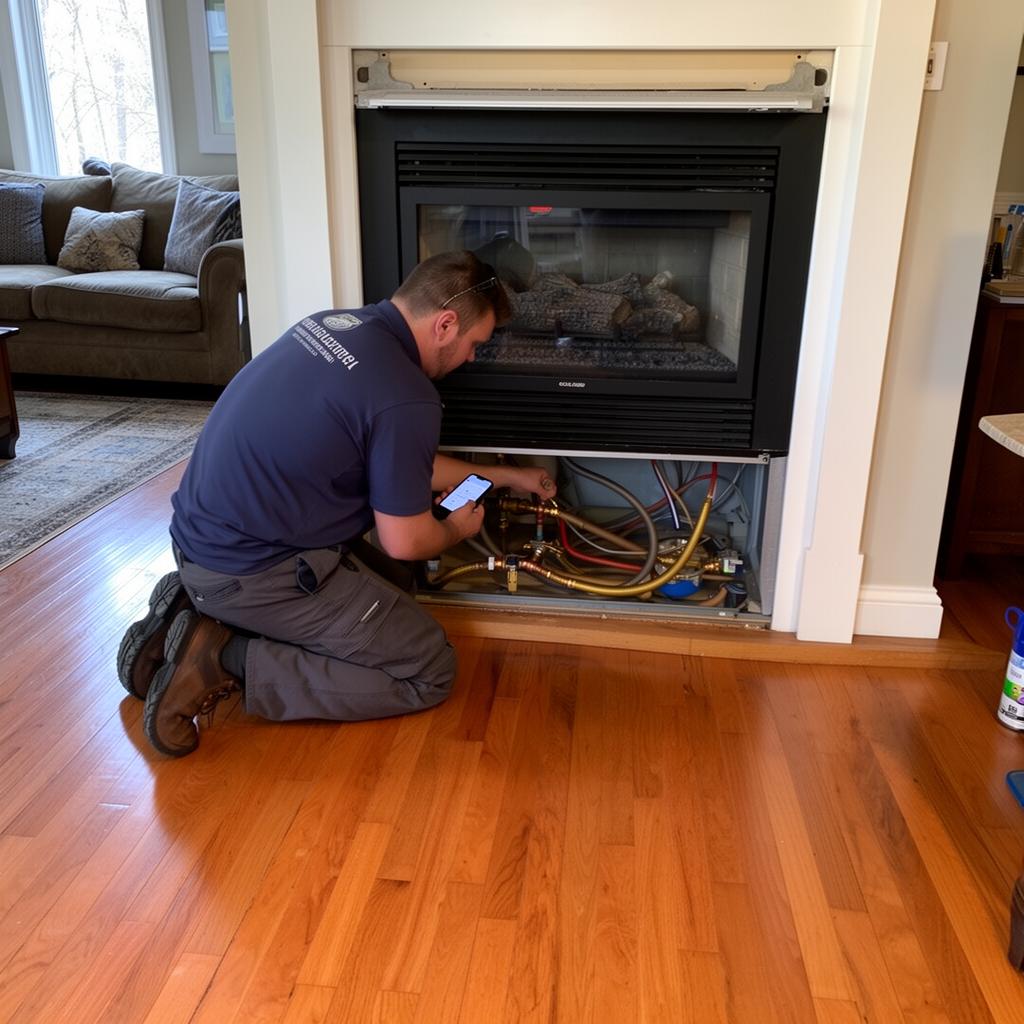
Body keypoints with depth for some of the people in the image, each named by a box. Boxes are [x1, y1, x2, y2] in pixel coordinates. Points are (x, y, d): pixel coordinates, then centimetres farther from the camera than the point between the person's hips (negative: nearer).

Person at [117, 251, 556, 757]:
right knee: (429, 671, -1)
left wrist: (503, 475, 27)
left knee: (393, 582, 24)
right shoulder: (405, 398, -21)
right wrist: (457, 528, 11)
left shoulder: (334, 323, 7)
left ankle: (195, 608, 13)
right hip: (253, 571, -9)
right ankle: (226, 660, -8)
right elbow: (404, 541, -12)